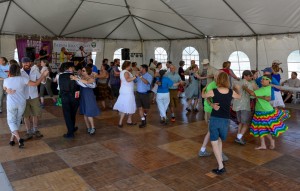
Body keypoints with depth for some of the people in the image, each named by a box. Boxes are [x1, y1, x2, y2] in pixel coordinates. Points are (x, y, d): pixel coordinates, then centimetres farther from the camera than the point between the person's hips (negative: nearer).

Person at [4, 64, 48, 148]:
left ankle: (19, 139, -12)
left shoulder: (6, 80, -10)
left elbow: (4, 88, 11)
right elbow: (35, 83, -11)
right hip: (21, 103, 1)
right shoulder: (22, 79, -16)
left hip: (11, 104, -1)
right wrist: (43, 75, -5)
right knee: (17, 120, 18)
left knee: (11, 121, 8)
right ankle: (12, 139, 25)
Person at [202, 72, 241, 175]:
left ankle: (221, 167, -2)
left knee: (214, 142, 3)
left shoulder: (213, 91, -9)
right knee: (219, 140, 25)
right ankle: (220, 161, 31)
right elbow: (239, 97, 22)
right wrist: (237, 89, 43)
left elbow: (203, 96, 13)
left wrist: (204, 89, 34)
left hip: (215, 119, -3)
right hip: (225, 120, 3)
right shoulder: (231, 92, -2)